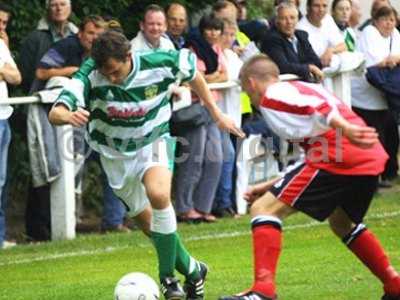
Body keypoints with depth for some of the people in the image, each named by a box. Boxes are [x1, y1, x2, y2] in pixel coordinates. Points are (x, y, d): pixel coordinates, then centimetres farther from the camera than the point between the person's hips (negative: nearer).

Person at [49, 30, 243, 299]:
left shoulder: (161, 63, -24)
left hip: (152, 143, -2)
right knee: (149, 223, 7)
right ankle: (193, 272, 31)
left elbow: (193, 75, -1)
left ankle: (168, 275, -18)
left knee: (159, 194, -31)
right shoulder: (90, 75, -27)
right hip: (115, 154, 2)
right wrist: (69, 116, -61)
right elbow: (55, 114, -37)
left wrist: (216, 113, 5)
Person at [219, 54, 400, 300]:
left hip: (338, 158, -9)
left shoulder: (272, 96, 5)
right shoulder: (300, 88, 32)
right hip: (372, 159, 9)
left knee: (264, 209, -4)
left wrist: (346, 130, -30)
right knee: (342, 223, 33)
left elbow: (317, 106, -17)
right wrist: (271, 186, 36)